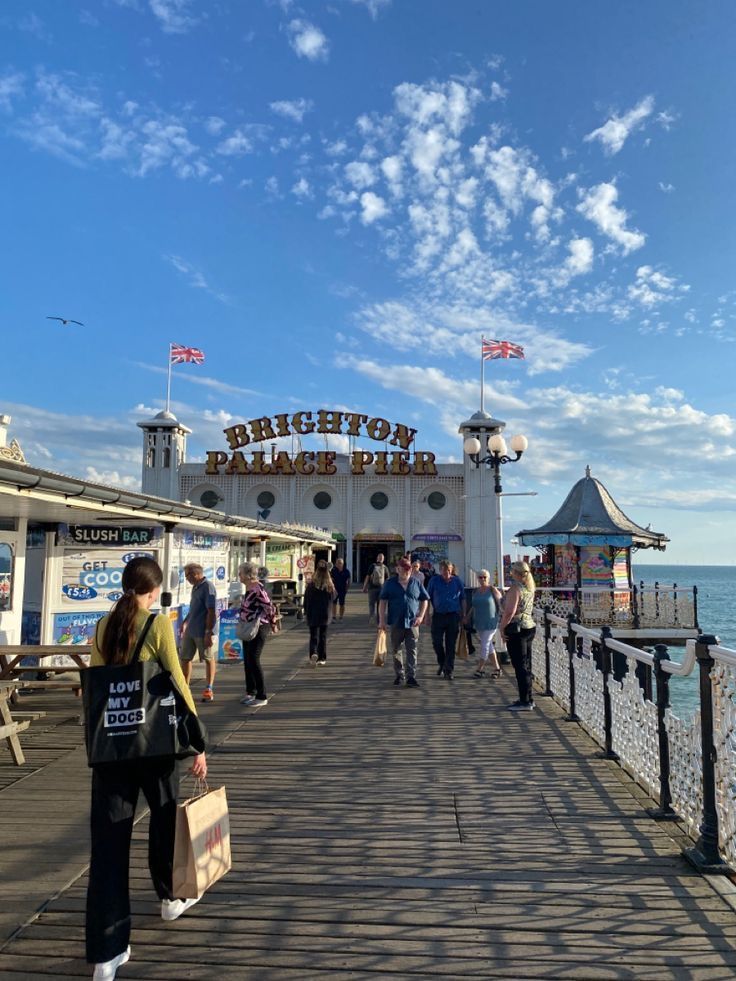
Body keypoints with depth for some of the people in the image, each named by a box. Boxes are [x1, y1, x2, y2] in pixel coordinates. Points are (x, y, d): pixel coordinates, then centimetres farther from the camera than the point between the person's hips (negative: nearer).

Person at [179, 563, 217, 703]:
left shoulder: (207, 587, -15)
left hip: (202, 632, -9)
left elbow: (211, 611, -20)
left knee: (208, 659, 5)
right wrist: (185, 622, 25)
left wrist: (209, 632, -22)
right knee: (185, 658, 11)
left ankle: (209, 689, 14)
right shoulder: (195, 587, 12)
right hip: (190, 631, 9)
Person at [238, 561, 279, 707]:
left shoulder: (257, 589, -20)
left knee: (254, 660, -7)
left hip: (259, 628, -10)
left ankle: (262, 697, 2)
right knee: (247, 660, 15)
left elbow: (270, 607, -20)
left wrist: (273, 624, -12)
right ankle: (251, 692, 29)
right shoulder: (248, 588, 9)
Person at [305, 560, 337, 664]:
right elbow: (334, 598, 6)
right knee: (323, 636, 13)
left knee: (313, 635, 7)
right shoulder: (330, 585, -7)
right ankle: (322, 658, 15)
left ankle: (313, 653, -17)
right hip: (325, 615, 1)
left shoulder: (311, 585, -11)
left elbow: (306, 599, -5)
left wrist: (306, 612, 5)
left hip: (313, 615, -1)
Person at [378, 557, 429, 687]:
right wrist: (382, 620, -5)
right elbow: (382, 601, 1)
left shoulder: (416, 583, 3)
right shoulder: (390, 583, 0)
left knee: (412, 651, -3)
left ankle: (411, 677, -1)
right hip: (395, 622, 0)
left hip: (412, 622, 0)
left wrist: (421, 616, -1)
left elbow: (425, 600, 10)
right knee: (396, 650, 11)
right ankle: (399, 675, 27)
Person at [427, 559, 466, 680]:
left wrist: (464, 615, 6)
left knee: (451, 645, 1)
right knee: (437, 642, 1)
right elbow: (428, 598, 6)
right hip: (438, 616, 0)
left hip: (453, 616, 0)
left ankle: (448, 670, 8)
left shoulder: (457, 581, 4)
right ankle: (441, 663, 27)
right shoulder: (434, 581, 2)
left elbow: (462, 599, 10)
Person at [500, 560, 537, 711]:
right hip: (529, 627, 9)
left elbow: (510, 611, -22)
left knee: (520, 666, -4)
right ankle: (528, 698, 23)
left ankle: (525, 702, -2)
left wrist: (502, 627, -14)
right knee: (526, 665, 15)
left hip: (516, 629, -9)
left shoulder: (515, 588, -16)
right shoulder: (529, 588, 11)